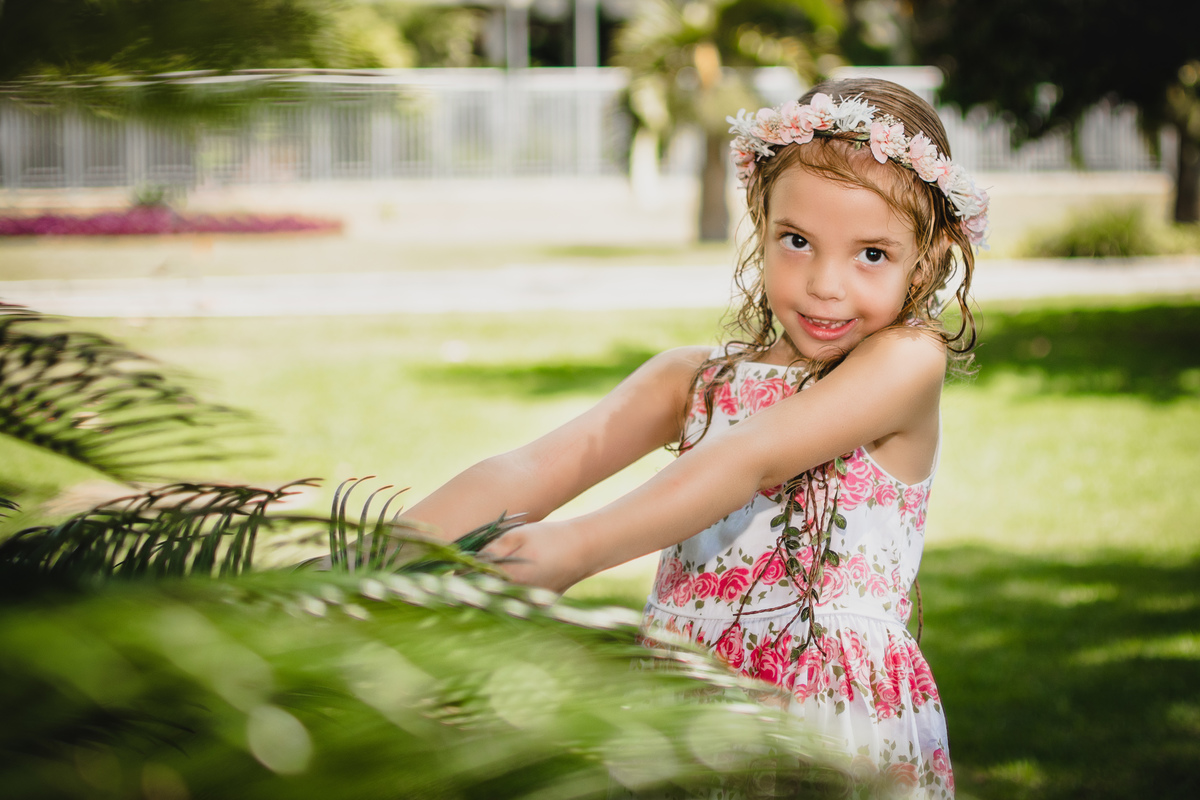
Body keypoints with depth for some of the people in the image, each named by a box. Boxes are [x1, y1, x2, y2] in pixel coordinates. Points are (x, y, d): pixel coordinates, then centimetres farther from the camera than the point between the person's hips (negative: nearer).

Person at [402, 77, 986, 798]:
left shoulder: (907, 360, -3)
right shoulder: (691, 380, 12)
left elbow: (753, 457, -18)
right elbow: (536, 470, -2)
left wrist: (576, 547, -30)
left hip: (845, 737, -3)